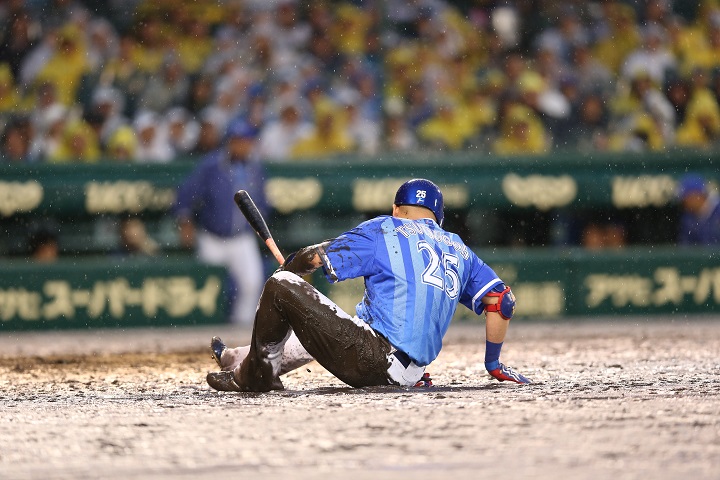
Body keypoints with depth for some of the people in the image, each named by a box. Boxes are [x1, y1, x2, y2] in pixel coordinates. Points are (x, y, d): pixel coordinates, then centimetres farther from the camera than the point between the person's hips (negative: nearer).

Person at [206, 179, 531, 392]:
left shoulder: (384, 230, 2)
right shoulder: (459, 250, 17)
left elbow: (318, 258, -2)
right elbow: (502, 302, 13)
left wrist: (288, 267, 21)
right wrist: (493, 364, 24)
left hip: (371, 362, -8)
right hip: (410, 374, 8)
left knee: (281, 286, -2)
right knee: (322, 329, 36)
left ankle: (255, 375, 11)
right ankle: (239, 359, 49)